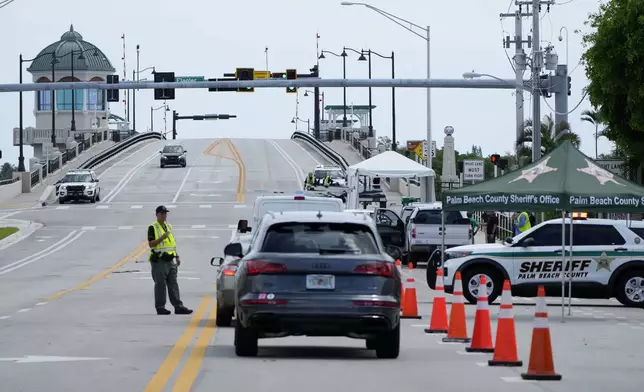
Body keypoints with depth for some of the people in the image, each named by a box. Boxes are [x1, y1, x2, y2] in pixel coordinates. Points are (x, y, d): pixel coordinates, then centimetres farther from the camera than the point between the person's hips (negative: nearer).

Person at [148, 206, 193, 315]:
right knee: (160, 285, -4)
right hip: (159, 261, -7)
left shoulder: (169, 226, 18)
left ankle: (178, 306, 3)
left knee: (173, 285, 5)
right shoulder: (153, 228, -5)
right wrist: (162, 238, -24)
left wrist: (177, 257, 17)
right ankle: (160, 307, 0)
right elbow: (151, 244, -13)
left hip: (170, 260, 7)